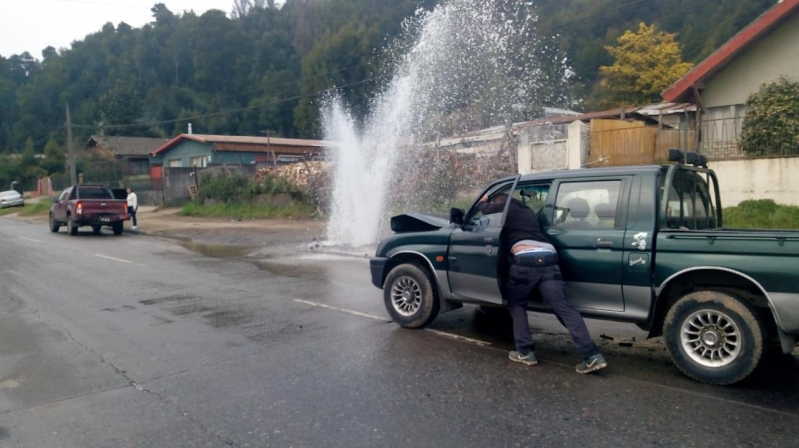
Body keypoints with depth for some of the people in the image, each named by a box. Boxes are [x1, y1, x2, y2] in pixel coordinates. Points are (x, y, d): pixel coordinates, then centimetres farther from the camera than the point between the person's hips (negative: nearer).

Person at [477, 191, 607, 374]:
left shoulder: (505, 208, 17)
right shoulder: (528, 211, 34)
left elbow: (485, 209, 29)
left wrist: (483, 200, 49)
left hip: (525, 260, -5)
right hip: (548, 259, 5)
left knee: (516, 304, 17)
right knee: (563, 307, -2)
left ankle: (525, 352, 11)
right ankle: (592, 356, -12)